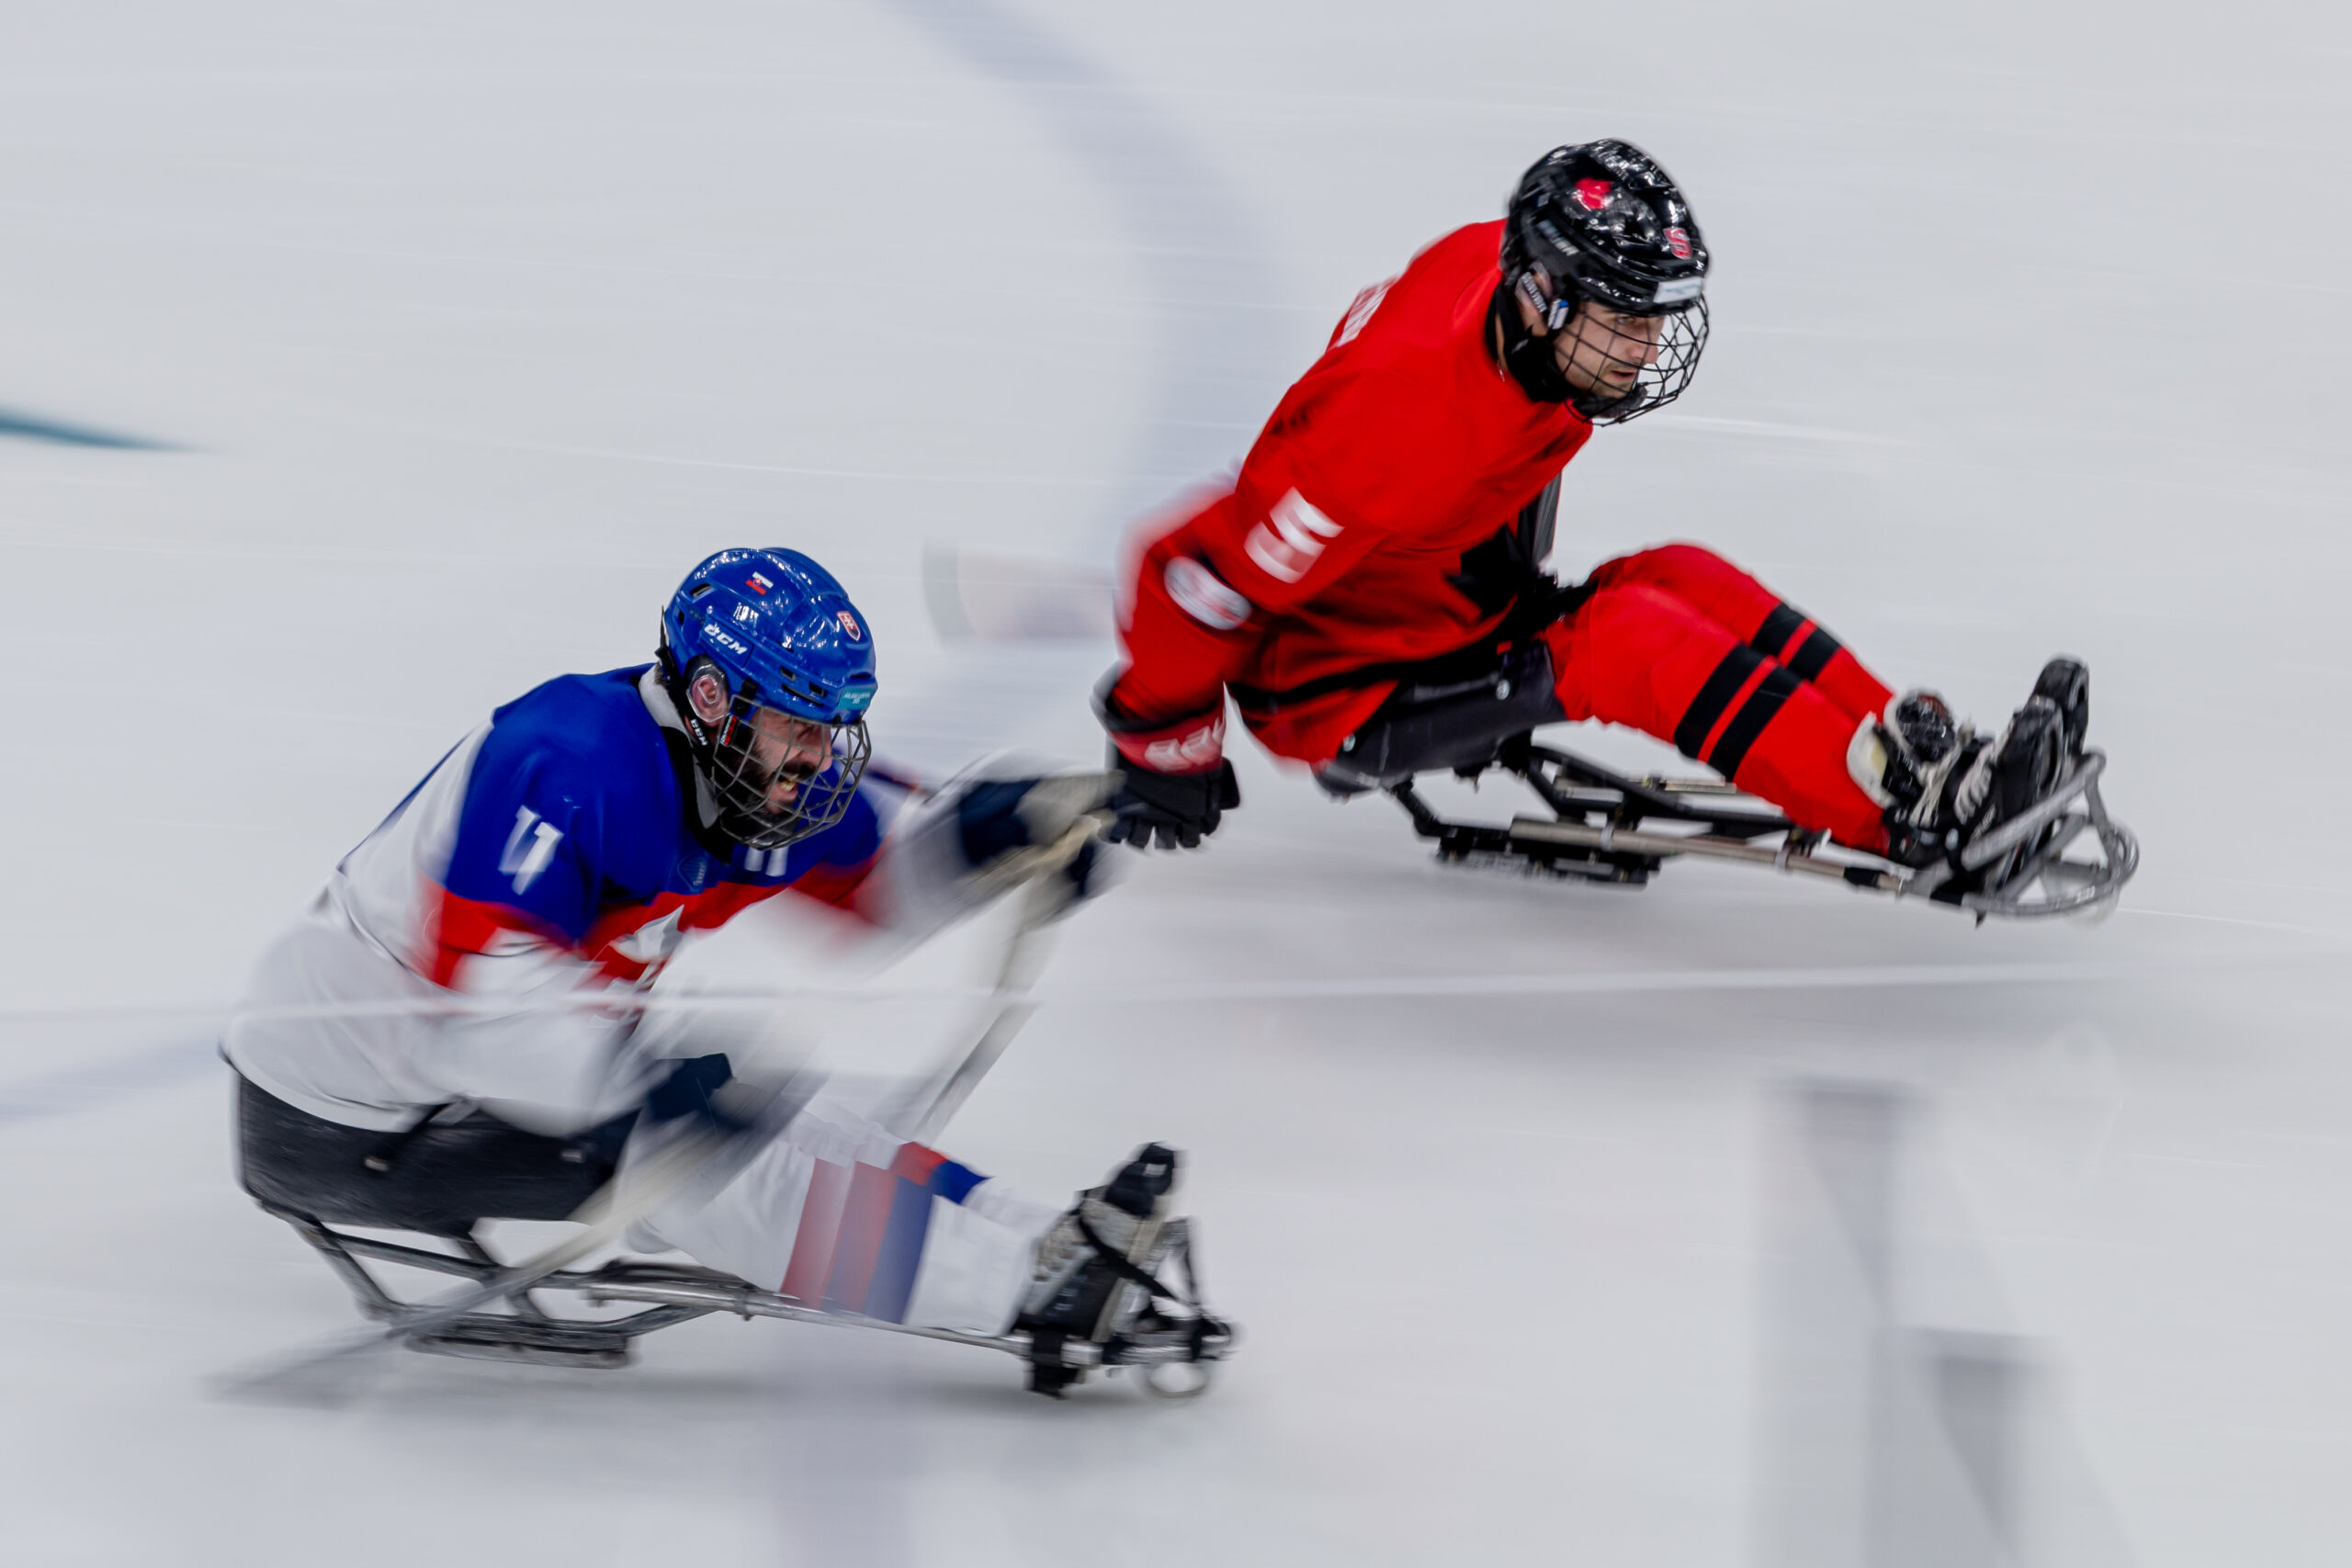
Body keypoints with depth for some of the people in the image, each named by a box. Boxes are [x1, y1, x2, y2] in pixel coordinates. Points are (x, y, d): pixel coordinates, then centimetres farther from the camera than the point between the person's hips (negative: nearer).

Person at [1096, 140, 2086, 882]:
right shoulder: (1408, 424, -36)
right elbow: (1200, 574, -30)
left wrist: (1522, 600, 24)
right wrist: (1164, 749, -17)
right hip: (1330, 694, -9)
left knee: (1685, 581, -12)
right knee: (1634, 637, -26)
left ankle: (1915, 750, -20)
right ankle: (1910, 814, -32)